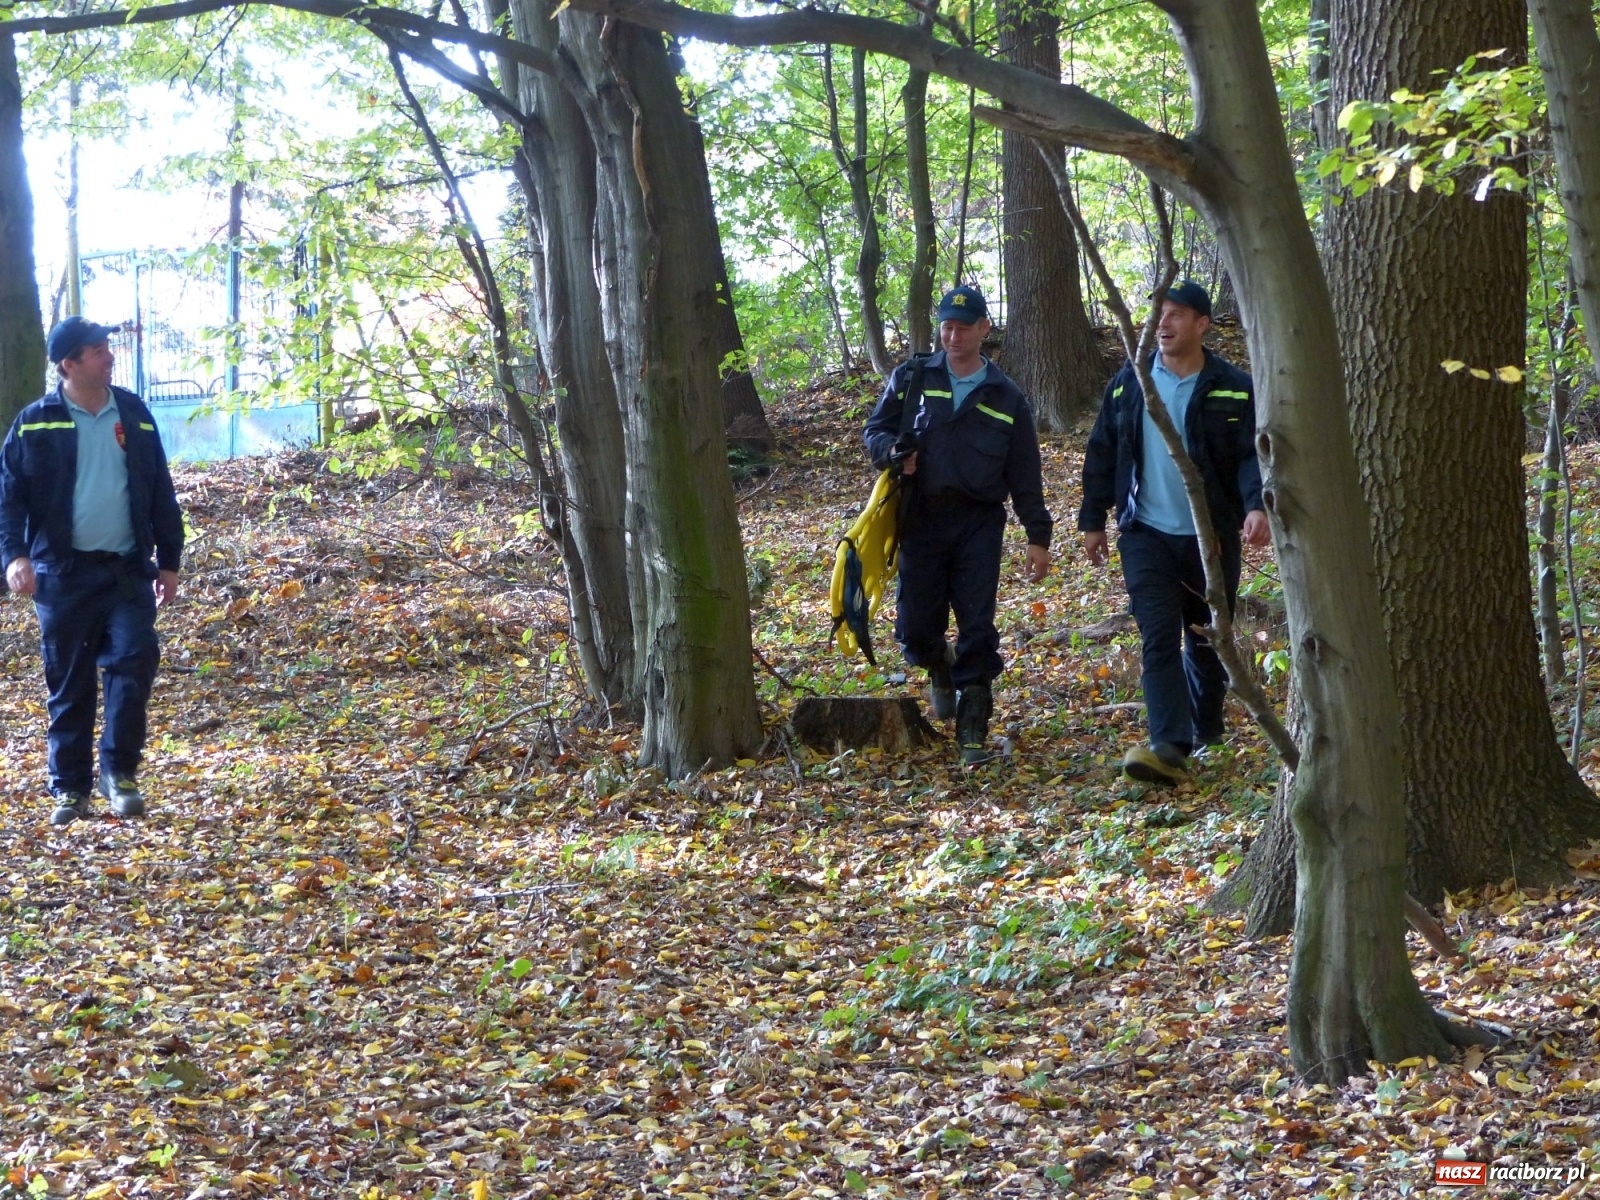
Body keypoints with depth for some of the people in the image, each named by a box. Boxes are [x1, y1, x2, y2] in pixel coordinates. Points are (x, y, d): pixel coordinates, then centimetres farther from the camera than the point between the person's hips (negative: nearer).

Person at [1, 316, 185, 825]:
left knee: (134, 664, -12)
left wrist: (168, 561, 11)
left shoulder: (134, 414, 8)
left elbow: (160, 494, 13)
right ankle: (69, 789, 12)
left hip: (127, 571, 2)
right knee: (69, 685, 3)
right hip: (63, 573, -2)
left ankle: (120, 773, 2)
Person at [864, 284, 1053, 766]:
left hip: (979, 524, -1)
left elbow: (1024, 475, 9)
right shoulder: (912, 378, 6)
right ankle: (940, 668, 37)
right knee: (916, 630, 2)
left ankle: (973, 728, 2)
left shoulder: (1006, 398, 7)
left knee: (977, 629, -6)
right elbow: (876, 430, 11)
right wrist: (893, 451, -13)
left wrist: (1038, 536, 6)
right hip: (920, 520, 1)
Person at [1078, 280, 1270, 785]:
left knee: (1206, 639, 12)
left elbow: (1252, 455, -9)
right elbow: (1102, 454, 9)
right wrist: (1092, 521, 8)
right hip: (1147, 535, 1)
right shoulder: (1128, 382, 3)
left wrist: (1256, 505, -27)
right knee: (1159, 639, -11)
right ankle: (1169, 746, -19)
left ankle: (1206, 730, 30)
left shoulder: (1234, 388, -4)